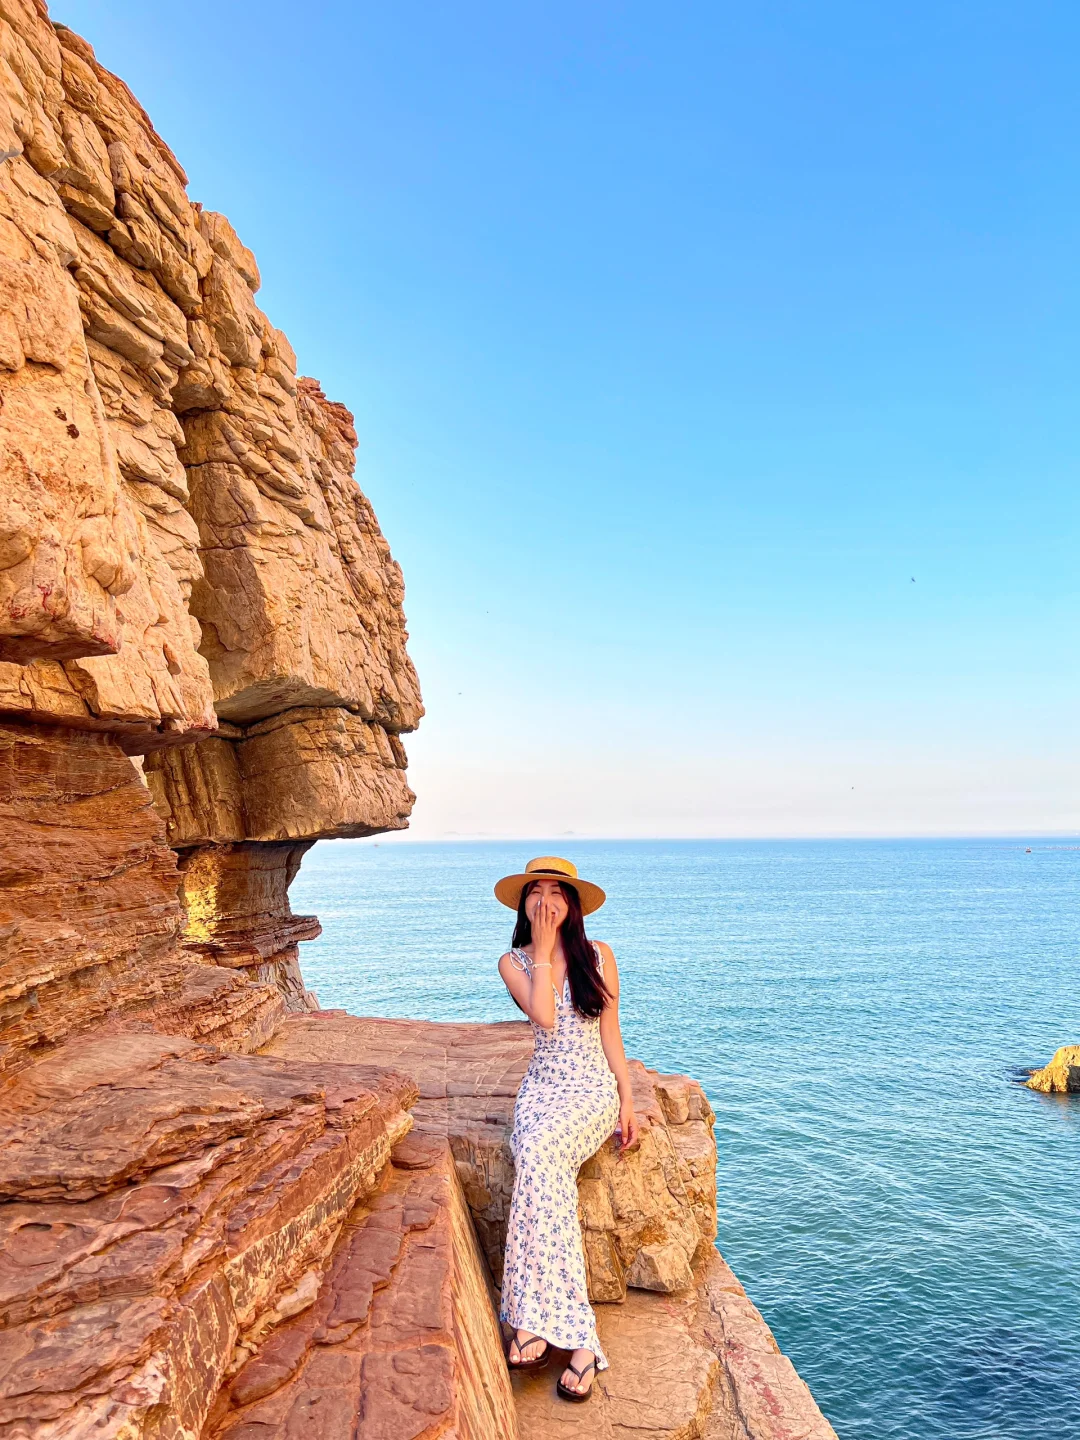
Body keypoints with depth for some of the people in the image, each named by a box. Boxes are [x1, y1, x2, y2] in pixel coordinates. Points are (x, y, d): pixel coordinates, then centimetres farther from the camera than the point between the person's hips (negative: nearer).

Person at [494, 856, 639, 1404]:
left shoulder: (598, 955, 3)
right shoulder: (513, 962, 5)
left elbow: (610, 1035, 5)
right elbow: (544, 1016, -13)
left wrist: (627, 1101, -2)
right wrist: (542, 950, -9)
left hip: (594, 1089, -1)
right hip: (542, 1088, 2)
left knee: (538, 1152, -31)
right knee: (541, 1165, -30)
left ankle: (532, 1316, -24)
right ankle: (576, 1333, -25)